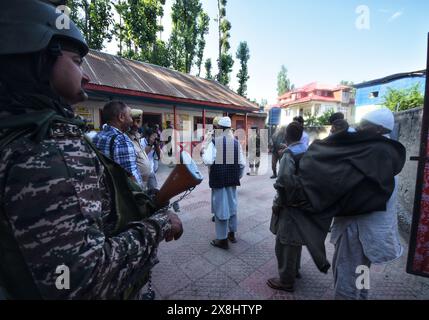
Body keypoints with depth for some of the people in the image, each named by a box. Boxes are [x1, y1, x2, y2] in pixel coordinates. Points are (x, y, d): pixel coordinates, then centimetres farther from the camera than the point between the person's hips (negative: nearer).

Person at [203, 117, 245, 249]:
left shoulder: (214, 142, -13)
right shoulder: (236, 142, 2)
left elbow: (208, 161, -22)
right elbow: (242, 163, 1)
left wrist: (203, 154, -1)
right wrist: (238, 176, 16)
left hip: (218, 178, -5)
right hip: (232, 178, 5)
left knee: (221, 206, 5)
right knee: (231, 205, 18)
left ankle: (222, 239, 16)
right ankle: (232, 233, 34)